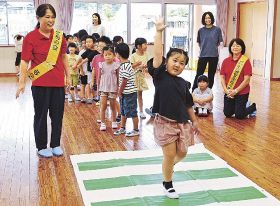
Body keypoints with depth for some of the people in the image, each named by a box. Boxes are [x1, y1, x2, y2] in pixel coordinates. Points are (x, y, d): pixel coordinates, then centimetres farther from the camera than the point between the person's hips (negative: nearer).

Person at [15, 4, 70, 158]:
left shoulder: (59, 36, 4)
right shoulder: (30, 37, -9)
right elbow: (24, 61, -11)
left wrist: (68, 76, 14)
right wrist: (22, 83, -18)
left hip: (58, 82, 4)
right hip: (40, 84, -4)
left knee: (57, 114, 11)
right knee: (41, 115, 8)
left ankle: (56, 145, 28)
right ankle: (42, 147, 23)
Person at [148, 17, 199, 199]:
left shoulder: (183, 83, 4)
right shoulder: (160, 75, -9)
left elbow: (188, 104, 14)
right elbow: (157, 55, -21)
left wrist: (194, 121, 18)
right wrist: (159, 32, -26)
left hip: (182, 123, 5)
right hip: (165, 122, -5)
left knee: (182, 153, 16)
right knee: (169, 155, 2)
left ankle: (169, 166, 49)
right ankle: (167, 184, 26)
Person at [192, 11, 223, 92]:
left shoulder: (217, 30, 0)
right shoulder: (201, 30, 4)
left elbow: (220, 42, 4)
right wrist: (203, 49, 11)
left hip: (214, 56, 0)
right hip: (203, 55, 0)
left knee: (211, 75, 7)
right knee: (199, 74, 0)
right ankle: (193, 91, 6)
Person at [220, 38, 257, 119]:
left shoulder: (246, 61, -10)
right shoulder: (226, 61, 3)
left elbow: (246, 80, -13)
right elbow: (222, 77, 2)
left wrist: (236, 91, -17)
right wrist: (226, 90, -12)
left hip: (241, 93, -4)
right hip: (228, 93, 4)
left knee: (239, 115, -1)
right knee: (227, 114, 8)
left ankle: (253, 107, 28)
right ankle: (238, 106, 37)